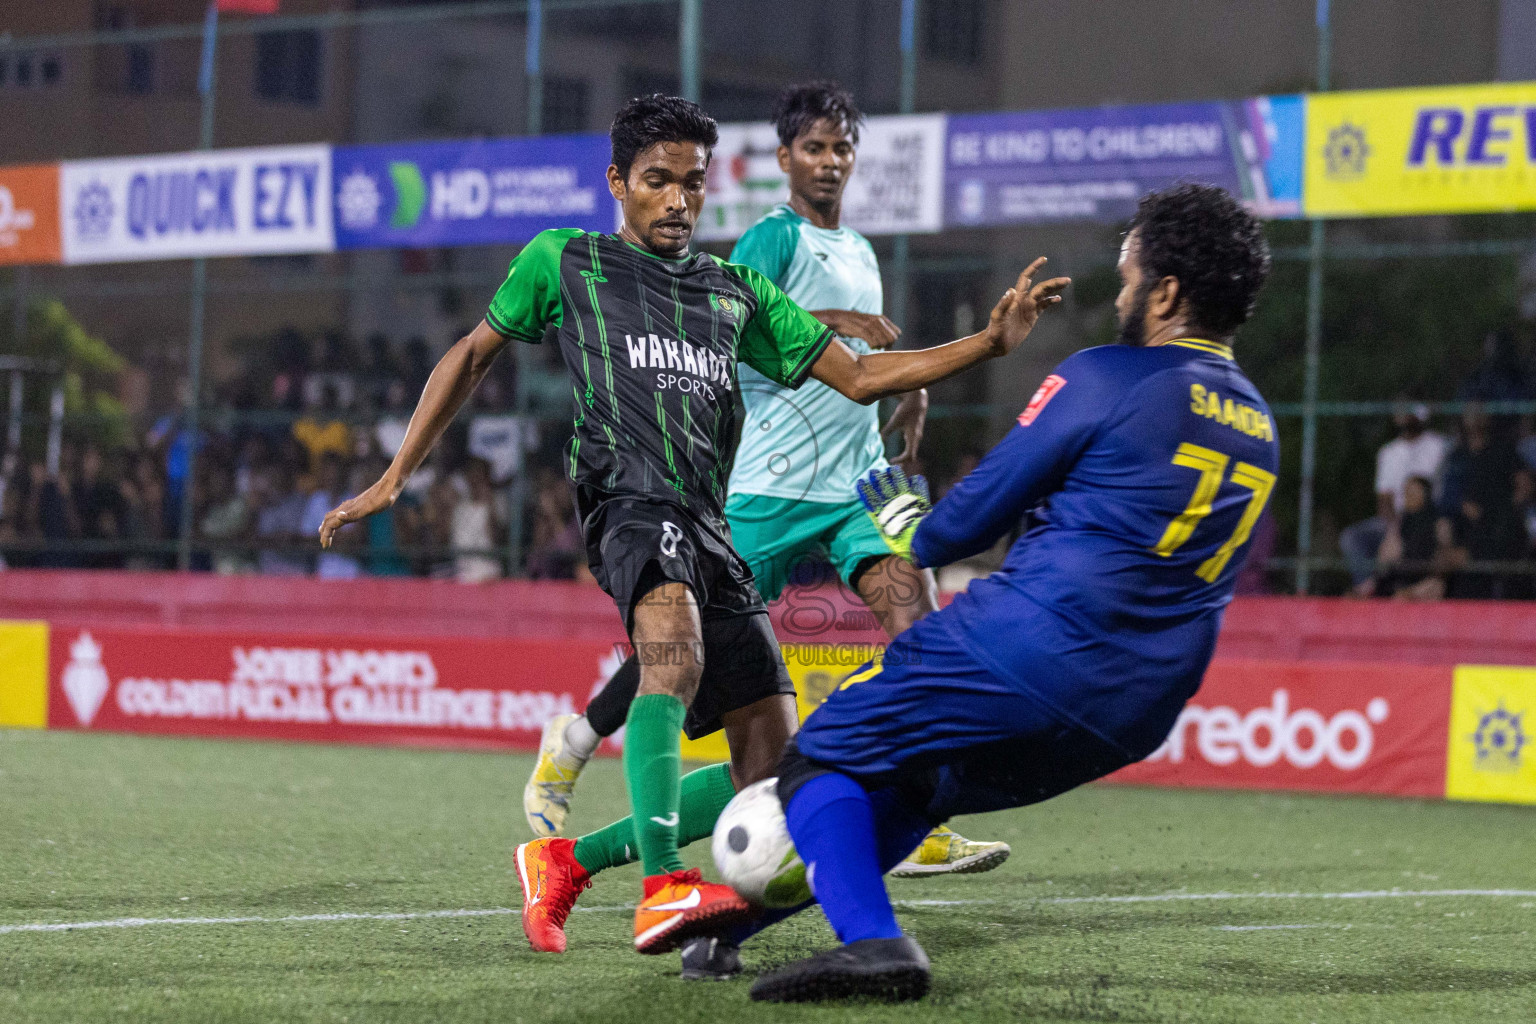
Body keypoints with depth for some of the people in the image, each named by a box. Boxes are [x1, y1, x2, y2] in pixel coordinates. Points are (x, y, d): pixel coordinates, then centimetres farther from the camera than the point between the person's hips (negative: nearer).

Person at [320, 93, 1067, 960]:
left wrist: (993, 341, 9)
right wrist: (395, 478, 17)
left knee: (769, 769, -1)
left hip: (711, 529, 6)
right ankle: (664, 890, -48)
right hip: (626, 495, -6)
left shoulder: (738, 293, 23)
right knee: (677, 652, -38)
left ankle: (566, 863, 14)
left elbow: (859, 376, 21)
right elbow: (473, 356, 22)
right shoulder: (563, 263, 14)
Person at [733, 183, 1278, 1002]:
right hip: (1133, 722, 8)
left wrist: (905, 527, 20)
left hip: (1032, 650, -8)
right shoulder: (1257, 427, 17)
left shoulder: (1106, 379, -6)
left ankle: (870, 940, -20)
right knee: (913, 781, 28)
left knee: (819, 759, 2)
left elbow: (968, 522, -2)